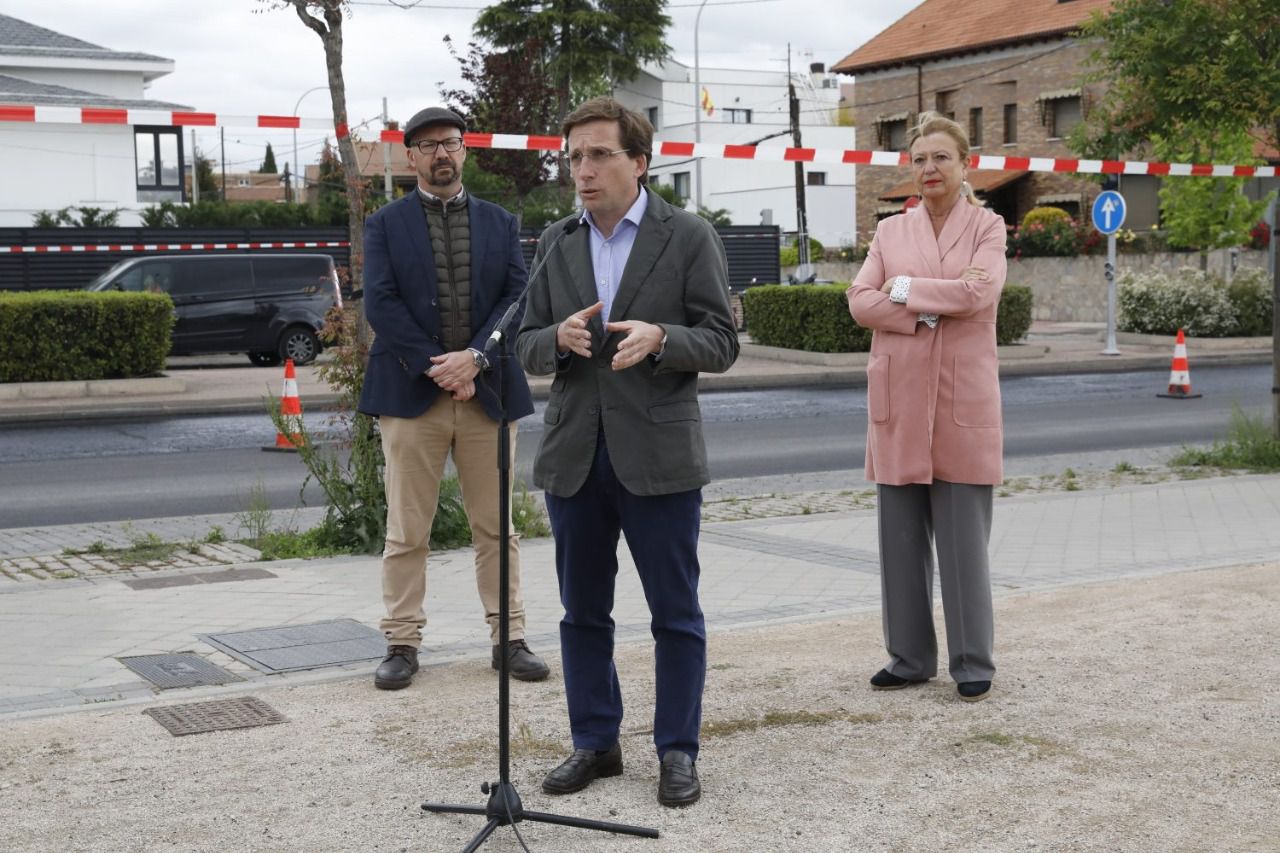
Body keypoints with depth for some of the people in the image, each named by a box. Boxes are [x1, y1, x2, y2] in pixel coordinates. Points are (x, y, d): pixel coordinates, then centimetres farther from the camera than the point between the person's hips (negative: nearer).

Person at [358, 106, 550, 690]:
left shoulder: (500, 223, 12)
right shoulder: (385, 225, 6)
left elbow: (519, 297, 2)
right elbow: (380, 303, -5)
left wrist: (475, 357, -14)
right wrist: (436, 367, -14)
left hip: (486, 391, 2)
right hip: (411, 394, -2)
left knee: (496, 526, 7)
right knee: (407, 531, 2)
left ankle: (508, 637, 15)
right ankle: (402, 643, 10)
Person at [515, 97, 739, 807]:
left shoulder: (689, 238, -2)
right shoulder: (557, 243, 10)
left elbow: (721, 343, -3)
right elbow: (528, 347, 11)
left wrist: (660, 338, -23)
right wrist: (559, 338, -12)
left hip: (657, 455, -4)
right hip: (574, 455, 4)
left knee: (676, 615, 4)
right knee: (583, 611, 12)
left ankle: (677, 751, 16)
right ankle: (594, 742, 25)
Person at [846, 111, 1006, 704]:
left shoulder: (987, 227, 6)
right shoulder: (890, 231, 13)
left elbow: (979, 291, -13)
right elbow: (860, 302, 0)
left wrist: (903, 289, -7)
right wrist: (929, 312, -12)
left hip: (962, 400, -3)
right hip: (899, 400, 3)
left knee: (964, 538, -1)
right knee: (900, 538, 7)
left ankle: (973, 663, 10)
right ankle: (909, 657, 17)